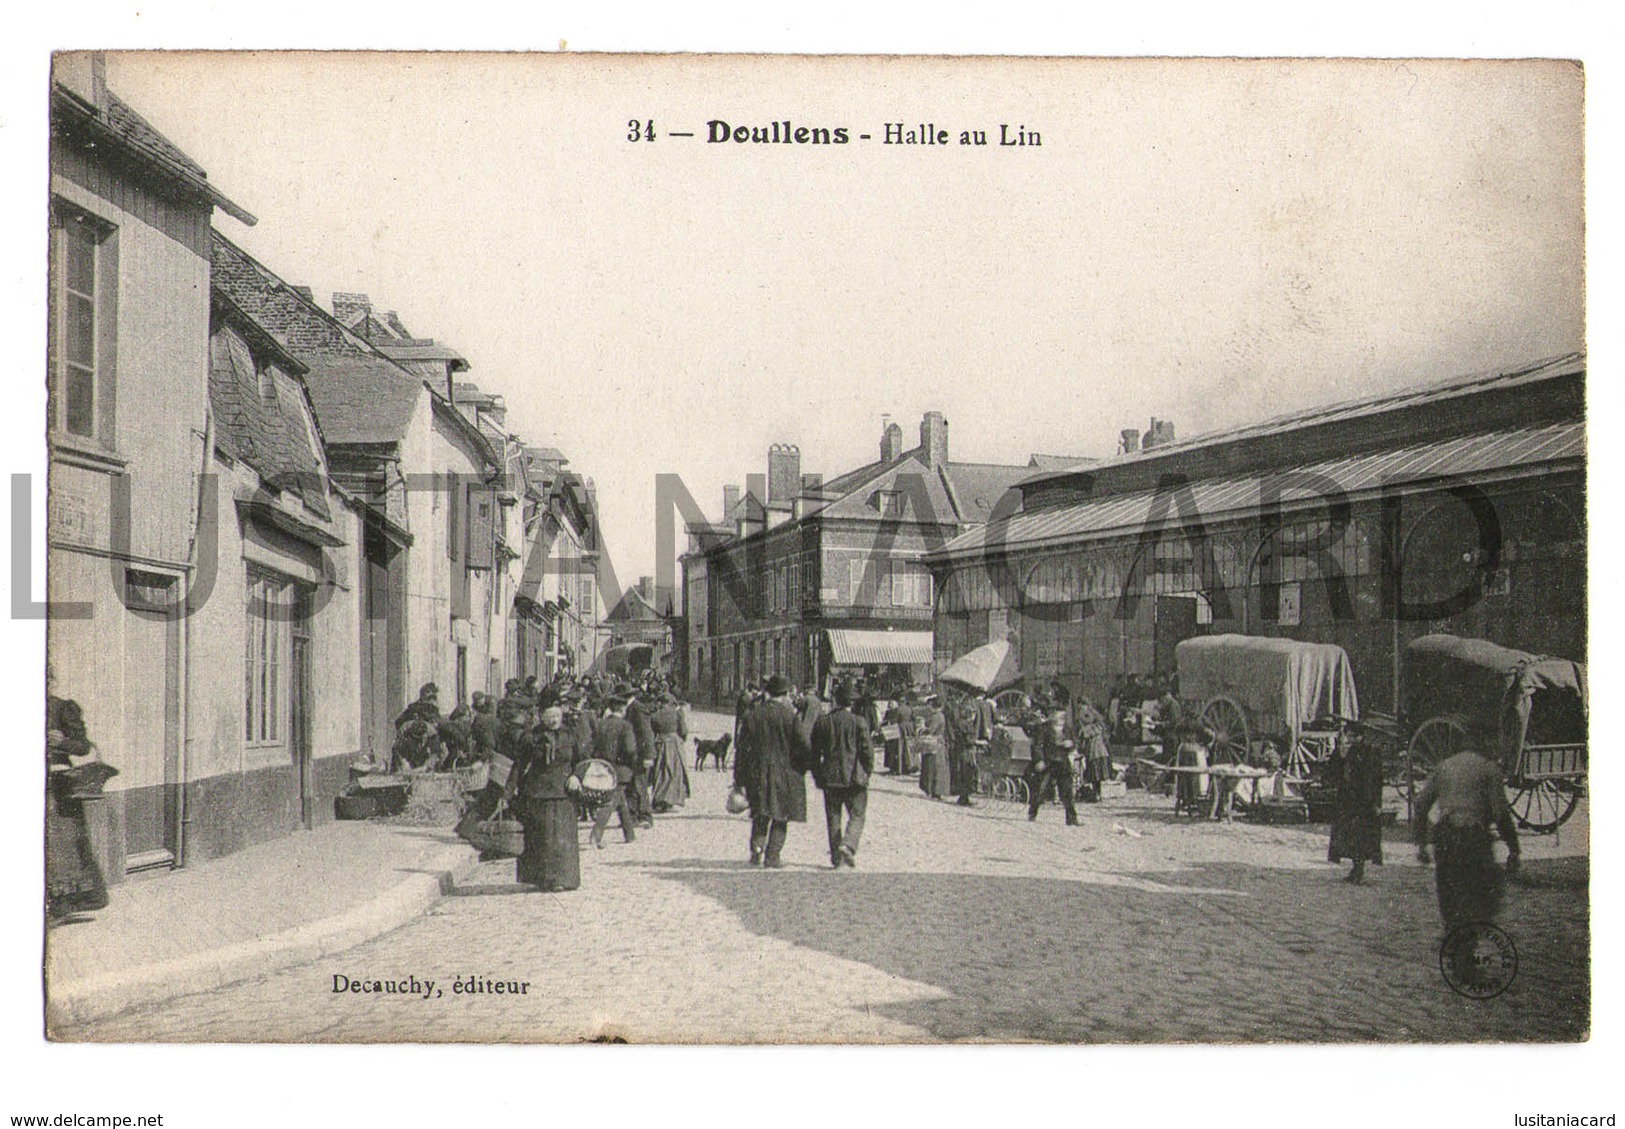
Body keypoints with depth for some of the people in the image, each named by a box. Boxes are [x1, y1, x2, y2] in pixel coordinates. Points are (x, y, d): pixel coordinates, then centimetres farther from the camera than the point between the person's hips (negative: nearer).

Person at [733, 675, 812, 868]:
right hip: (784, 773, -3)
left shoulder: (752, 716, 1)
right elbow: (804, 746, -10)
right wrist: (804, 765, 9)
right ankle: (772, 856, 3)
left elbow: (742, 749, 2)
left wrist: (738, 779, 6)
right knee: (780, 816, 7)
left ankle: (756, 850, 0)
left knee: (760, 815, 15)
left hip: (757, 774, 3)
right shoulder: (790, 716, -9)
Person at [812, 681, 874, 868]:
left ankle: (836, 857, 10)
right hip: (854, 777, -3)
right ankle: (848, 846, -15)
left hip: (830, 777, 3)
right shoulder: (858, 722, -7)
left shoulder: (822, 722, 2)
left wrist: (817, 776, 14)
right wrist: (868, 772, 7)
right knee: (857, 816, 7)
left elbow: (814, 752, 5)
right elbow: (867, 750, -6)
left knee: (833, 818, 10)